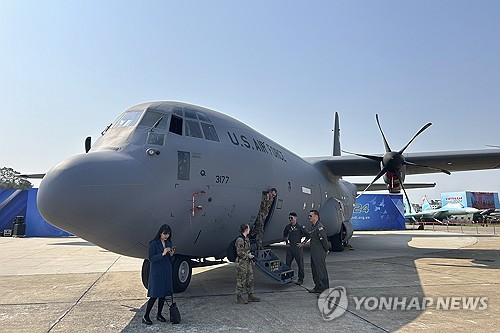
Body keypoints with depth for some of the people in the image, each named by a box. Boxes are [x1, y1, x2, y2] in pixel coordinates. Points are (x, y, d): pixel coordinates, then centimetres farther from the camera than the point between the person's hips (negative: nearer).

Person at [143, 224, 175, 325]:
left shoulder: (169, 243, 9)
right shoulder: (154, 244, -10)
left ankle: (159, 314, 26)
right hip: (156, 273, -6)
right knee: (154, 296, -4)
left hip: (167, 273, 6)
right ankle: (145, 316, 9)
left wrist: (171, 255, -8)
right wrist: (162, 254, -23)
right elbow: (151, 258, -14)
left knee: (163, 295, 11)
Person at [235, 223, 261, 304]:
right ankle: (239, 298, 11)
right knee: (241, 281, 0)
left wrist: (251, 259, 18)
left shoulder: (247, 238, 11)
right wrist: (248, 256, -15)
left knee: (250, 279, 14)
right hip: (241, 262, -9)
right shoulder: (240, 240, -18)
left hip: (248, 262, 9)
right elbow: (239, 252, -20)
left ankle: (251, 295, 25)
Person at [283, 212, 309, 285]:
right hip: (289, 247, 5)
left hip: (297, 247, -4)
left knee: (300, 264, 3)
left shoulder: (300, 227, -8)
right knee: (288, 263, 8)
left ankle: (300, 279, 14)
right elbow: (284, 235, 24)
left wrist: (302, 243, -6)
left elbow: (307, 236, -4)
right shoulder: (287, 227, 6)